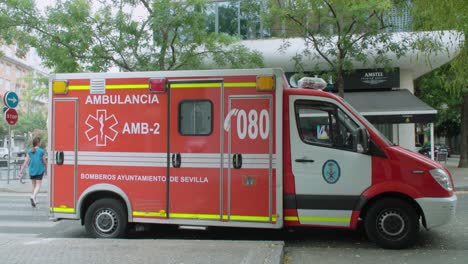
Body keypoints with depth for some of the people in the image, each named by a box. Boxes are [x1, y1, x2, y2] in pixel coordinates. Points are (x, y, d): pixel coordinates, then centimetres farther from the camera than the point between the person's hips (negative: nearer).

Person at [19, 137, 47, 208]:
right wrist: (46, 167, 17)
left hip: (32, 170, 4)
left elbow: (26, 161, 1)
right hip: (39, 170, -4)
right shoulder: (42, 151, -6)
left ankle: (34, 200, 22)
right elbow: (44, 161, 0)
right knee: (38, 185, -3)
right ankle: (33, 197, -26)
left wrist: (22, 169, 4)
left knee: (34, 185, 17)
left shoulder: (29, 151, 4)